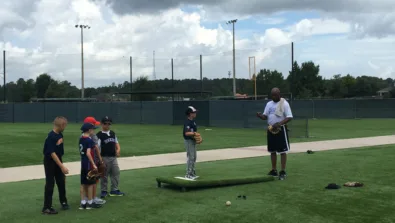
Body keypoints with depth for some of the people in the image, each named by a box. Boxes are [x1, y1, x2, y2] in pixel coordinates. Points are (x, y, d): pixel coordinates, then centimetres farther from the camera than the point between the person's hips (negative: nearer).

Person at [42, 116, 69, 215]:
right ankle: (46, 208, 6)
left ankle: (63, 202, 32)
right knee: (50, 184, -2)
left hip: (58, 160, 8)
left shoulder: (60, 134, 1)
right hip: (50, 162, -8)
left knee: (61, 181, 16)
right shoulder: (51, 137, -25)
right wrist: (62, 166, -27)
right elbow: (52, 153, -26)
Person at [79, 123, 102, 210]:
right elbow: (88, 153, -24)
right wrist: (94, 164, -22)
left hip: (83, 164, 8)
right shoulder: (89, 140, -17)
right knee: (90, 184, 2)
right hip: (89, 164, -8)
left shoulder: (81, 138, 8)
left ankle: (83, 203, 14)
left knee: (83, 184, 10)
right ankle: (90, 203, 10)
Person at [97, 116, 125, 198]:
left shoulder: (113, 133, 12)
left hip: (113, 157, 6)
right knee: (104, 175, 3)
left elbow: (116, 143, 18)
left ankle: (114, 190, 17)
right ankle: (104, 191, 14)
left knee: (116, 173, 8)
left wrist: (118, 150, -4)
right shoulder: (99, 135, -8)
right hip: (104, 158, -6)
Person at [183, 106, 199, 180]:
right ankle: (188, 174, 0)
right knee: (190, 157, -7)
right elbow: (187, 133, -29)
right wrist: (194, 133, -39)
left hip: (193, 140, 10)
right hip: (188, 141, -10)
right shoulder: (187, 122, -20)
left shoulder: (193, 121, 11)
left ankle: (192, 173, 26)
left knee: (193, 157, 16)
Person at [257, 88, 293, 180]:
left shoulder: (284, 103, -8)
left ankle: (283, 172, 2)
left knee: (283, 151, -3)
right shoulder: (269, 104, 10)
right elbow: (265, 116, 9)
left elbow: (289, 117, -14)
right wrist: (260, 115, -14)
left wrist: (279, 123, -28)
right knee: (272, 151, 12)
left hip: (281, 129, -6)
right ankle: (274, 170, 21)